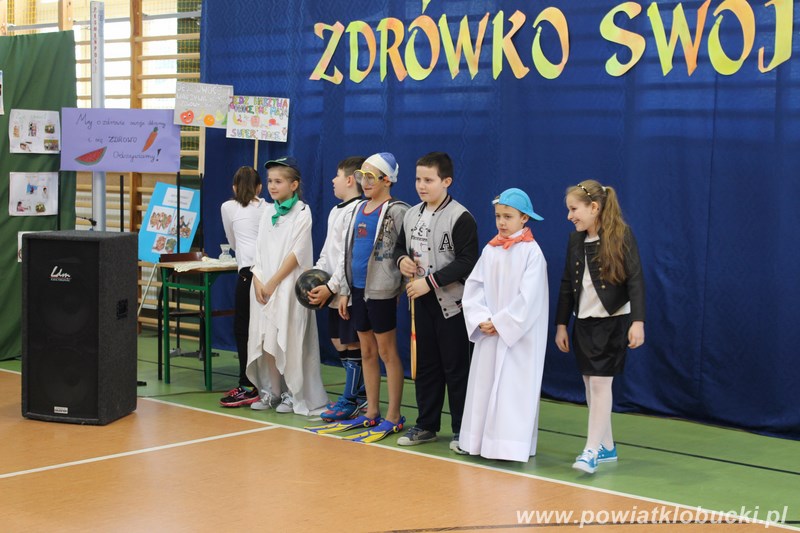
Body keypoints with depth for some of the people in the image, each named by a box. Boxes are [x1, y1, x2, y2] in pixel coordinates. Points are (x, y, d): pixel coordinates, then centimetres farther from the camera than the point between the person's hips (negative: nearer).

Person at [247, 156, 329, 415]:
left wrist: (273, 283, -12)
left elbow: (296, 253, -10)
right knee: (264, 340, 4)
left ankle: (293, 394, 4)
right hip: (263, 286, 6)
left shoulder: (302, 212, -4)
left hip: (287, 286, -6)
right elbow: (259, 249, 11)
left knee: (287, 340, -6)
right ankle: (271, 391, 14)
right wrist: (258, 281, -3)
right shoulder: (268, 212, 14)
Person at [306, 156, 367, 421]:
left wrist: (331, 287, -19)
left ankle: (350, 400, 7)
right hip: (335, 291, 10)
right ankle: (360, 392, 25)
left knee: (351, 343, -1)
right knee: (338, 341, 13)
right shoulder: (336, 211, 16)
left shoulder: (357, 210, -15)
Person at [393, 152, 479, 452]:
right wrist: (402, 259, -3)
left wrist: (430, 281, -21)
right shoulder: (411, 215, 9)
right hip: (422, 301, 7)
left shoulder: (460, 217, -13)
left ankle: (461, 430, 9)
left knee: (455, 367, 0)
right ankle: (426, 426, 23)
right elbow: (400, 245, 22)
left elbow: (468, 261, -18)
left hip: (451, 302, -7)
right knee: (425, 365, 13)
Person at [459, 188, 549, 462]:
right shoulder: (490, 250, 8)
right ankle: (483, 440, 16)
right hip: (489, 334, 6)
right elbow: (474, 286, 5)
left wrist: (501, 323, -14)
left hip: (520, 334, -6)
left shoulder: (531, 252, -9)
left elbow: (528, 298, -15)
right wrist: (481, 319, -9)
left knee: (514, 387, -5)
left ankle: (513, 446, -1)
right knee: (485, 385, 8)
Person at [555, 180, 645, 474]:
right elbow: (567, 285, 13)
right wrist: (561, 325, 13)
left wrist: (637, 322, -21)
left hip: (612, 320, -6)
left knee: (600, 382, -9)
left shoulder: (621, 236, -10)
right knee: (590, 384, 9)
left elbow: (635, 280, -14)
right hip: (583, 322, 6)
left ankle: (591, 450, -7)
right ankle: (607, 447, 20)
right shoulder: (575, 240, 7)